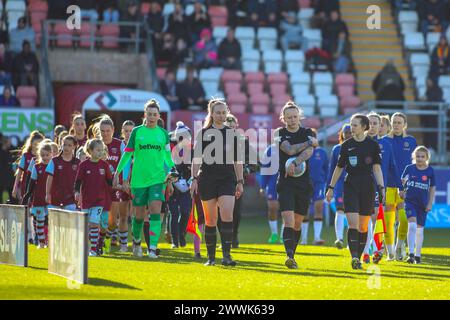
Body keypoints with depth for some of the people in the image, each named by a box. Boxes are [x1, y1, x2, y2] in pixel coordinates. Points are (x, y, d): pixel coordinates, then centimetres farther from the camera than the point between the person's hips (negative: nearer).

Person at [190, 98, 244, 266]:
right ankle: (210, 256, 13)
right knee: (210, 219, 3)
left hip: (227, 179, 1)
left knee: (227, 214, -17)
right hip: (207, 179, -1)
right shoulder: (203, 133, 5)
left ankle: (226, 255, -18)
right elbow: (196, 158, 3)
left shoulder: (232, 133, 10)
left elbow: (238, 160, 13)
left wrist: (240, 182, 9)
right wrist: (194, 179, -6)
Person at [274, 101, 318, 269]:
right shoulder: (279, 133, 3)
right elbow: (290, 149, -13)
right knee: (288, 220, -17)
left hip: (304, 183, 2)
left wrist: (295, 163, -28)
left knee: (297, 223, 9)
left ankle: (292, 254, 24)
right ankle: (289, 256, -26)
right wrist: (309, 143, -7)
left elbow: (309, 152, -12)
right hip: (285, 183, -2)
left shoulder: (307, 133, 7)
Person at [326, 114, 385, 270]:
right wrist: (331, 187, 13)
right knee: (353, 224, -13)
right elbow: (339, 167, 12)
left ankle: (358, 258, 16)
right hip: (350, 187, 0)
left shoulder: (373, 145, 1)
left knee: (363, 226, 5)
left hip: (368, 188, 0)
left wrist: (381, 187, -8)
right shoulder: (346, 145, 5)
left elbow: (377, 168, 1)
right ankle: (354, 258, -18)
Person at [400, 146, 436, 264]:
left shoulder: (430, 171, 1)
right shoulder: (409, 168, 0)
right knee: (412, 225, -18)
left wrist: (430, 203, 3)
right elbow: (402, 181, 13)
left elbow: (432, 188, 7)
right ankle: (411, 254, -19)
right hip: (410, 201, -1)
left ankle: (418, 255, 23)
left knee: (419, 229, 9)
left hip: (423, 204, 1)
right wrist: (402, 191, -4)